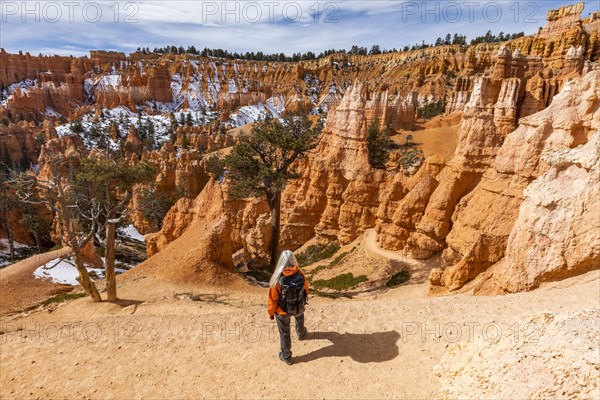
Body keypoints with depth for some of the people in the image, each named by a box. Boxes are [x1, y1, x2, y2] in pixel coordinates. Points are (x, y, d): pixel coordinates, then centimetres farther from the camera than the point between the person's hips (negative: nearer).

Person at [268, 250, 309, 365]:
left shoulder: (278, 279, -33)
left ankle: (286, 356, 39)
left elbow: (273, 298, -20)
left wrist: (271, 312, -2)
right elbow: (306, 289, -5)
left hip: (283, 311, -3)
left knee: (284, 333, 20)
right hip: (299, 307, 3)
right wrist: (304, 301, 17)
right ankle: (301, 334, 67)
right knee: (300, 319, 37)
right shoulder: (301, 275, -25)